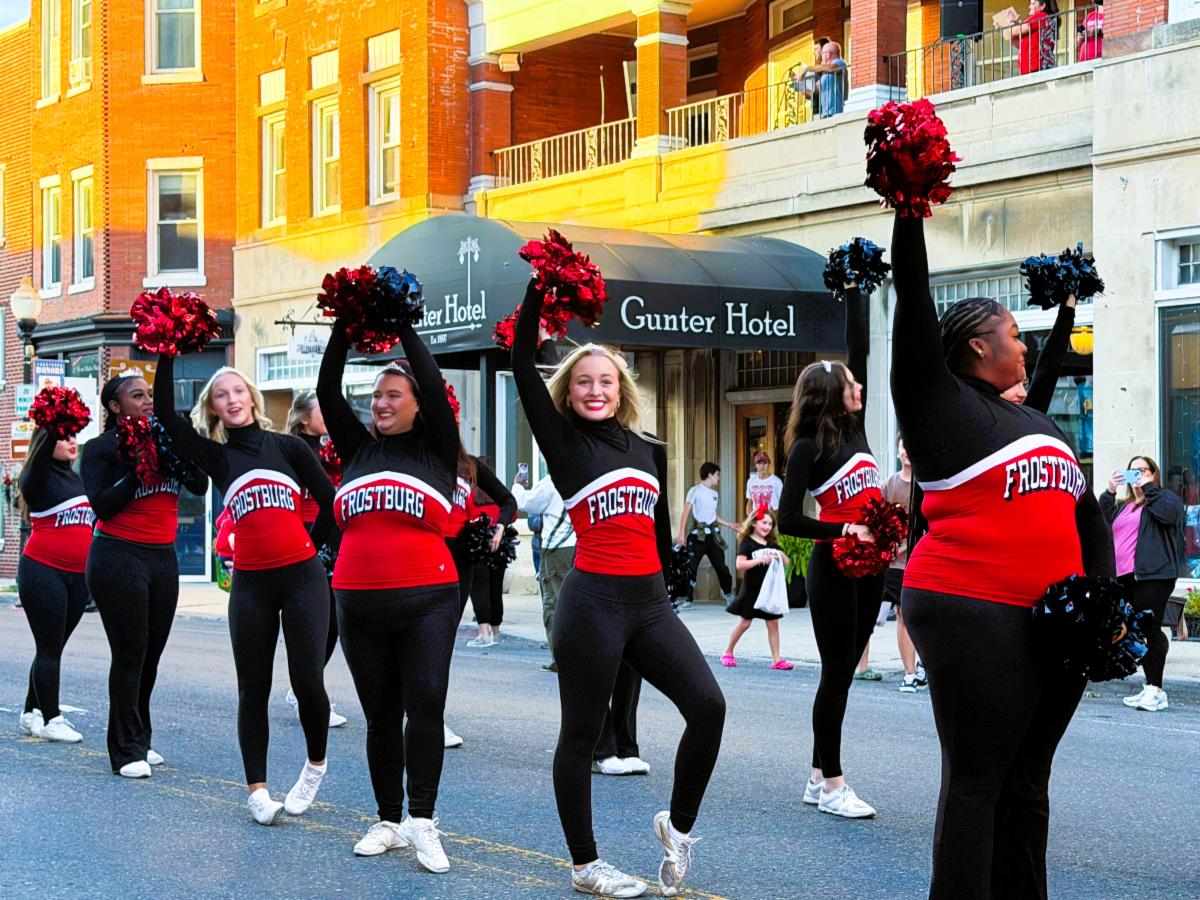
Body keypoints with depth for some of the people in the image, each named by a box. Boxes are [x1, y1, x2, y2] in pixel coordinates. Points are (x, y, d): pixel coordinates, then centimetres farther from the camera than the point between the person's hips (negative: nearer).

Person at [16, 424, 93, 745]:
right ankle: (51, 719, 0)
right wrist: (53, 431, -43)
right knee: (49, 646, -4)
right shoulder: (36, 477, -6)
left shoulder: (78, 479, 14)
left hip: (77, 574, 6)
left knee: (54, 646, 10)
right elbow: (39, 459, -27)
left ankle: (32, 713, 19)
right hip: (43, 571, -6)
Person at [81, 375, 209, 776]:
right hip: (119, 558, -5)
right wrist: (138, 471, -19)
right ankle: (127, 750, 4)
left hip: (163, 558, 5)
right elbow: (102, 506, -13)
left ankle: (141, 739, 21)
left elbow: (200, 486, 2)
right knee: (130, 652, -4)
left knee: (152, 652, 8)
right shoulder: (100, 449, -3)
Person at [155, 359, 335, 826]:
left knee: (307, 680, -5)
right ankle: (257, 789, 11)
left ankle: (316, 764, 19)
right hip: (250, 582, 2)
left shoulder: (288, 447, 6)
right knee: (253, 687, 3)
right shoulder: (215, 456, 8)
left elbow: (330, 501, 9)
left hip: (302, 576, -2)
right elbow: (167, 418, -3)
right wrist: (166, 357, -6)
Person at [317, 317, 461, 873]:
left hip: (427, 600, -3)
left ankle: (422, 821, -8)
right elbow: (327, 392, 6)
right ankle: (389, 821, 19)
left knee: (425, 704, -13)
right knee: (381, 714, 10)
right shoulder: (358, 449, 13)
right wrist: (343, 327, -1)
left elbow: (434, 388, -7)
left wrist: (405, 326, -5)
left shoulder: (436, 450, 5)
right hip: (359, 603, 4)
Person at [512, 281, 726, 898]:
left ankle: (678, 824, 13)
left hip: (650, 603, 5)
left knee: (708, 705, -9)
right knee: (581, 733, 3)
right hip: (592, 603, -4)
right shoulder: (563, 440, 0)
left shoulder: (649, 450, 13)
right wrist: (540, 287, -12)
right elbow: (523, 364, -8)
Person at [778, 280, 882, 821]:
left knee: (844, 671, 9)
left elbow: (860, 348, 11)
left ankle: (819, 777, 16)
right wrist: (842, 532, -20)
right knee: (837, 673, -3)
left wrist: (854, 292, 11)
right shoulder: (808, 447, -10)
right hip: (833, 569, -7)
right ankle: (832, 785, 2)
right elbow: (789, 519, -14)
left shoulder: (852, 425, 9)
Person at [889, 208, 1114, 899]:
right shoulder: (939, 401, -1)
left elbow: (1087, 511, 22)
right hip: (973, 615, -8)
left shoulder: (1033, 420, 20)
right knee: (977, 782, -5)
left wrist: (1104, 592, 8)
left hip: (1054, 626, 8)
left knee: (1027, 781, 12)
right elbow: (914, 303, -10)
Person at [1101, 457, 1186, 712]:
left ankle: (1155, 689, -15)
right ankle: (1151, 688, 9)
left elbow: (1168, 514, -14)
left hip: (1152, 576, -7)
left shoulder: (1164, 498, 8)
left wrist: (1148, 488, -7)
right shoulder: (1121, 505, 26)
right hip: (1124, 577, 7)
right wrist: (1110, 491, 2)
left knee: (1150, 629, -14)